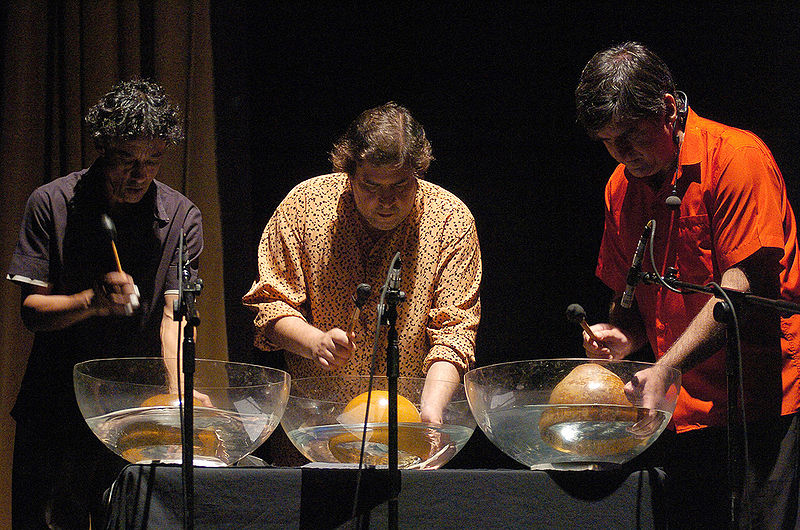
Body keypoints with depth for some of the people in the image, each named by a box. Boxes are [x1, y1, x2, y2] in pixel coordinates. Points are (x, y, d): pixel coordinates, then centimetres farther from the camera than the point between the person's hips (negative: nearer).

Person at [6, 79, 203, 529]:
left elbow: (174, 315, -8)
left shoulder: (182, 217, 0)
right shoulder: (52, 204, -3)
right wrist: (92, 301, -23)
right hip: (55, 413, 0)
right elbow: (32, 310, -4)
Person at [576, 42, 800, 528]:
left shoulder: (736, 157, -10)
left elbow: (742, 287, -16)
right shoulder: (622, 187, 13)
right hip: (690, 412, 6)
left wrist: (664, 370, -23)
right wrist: (623, 337, -2)